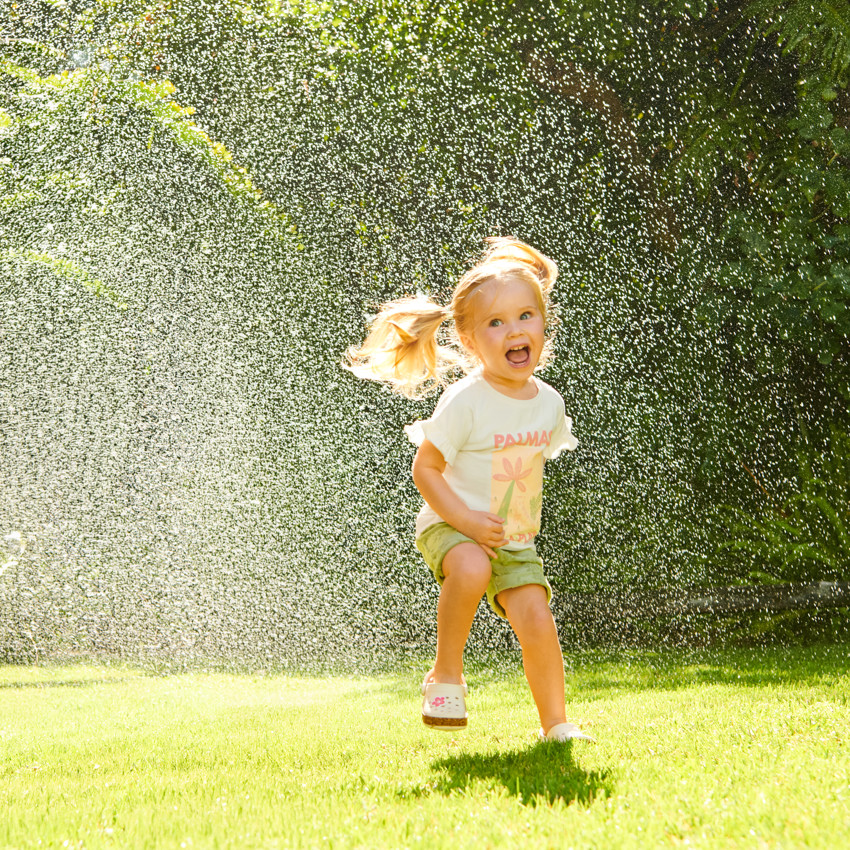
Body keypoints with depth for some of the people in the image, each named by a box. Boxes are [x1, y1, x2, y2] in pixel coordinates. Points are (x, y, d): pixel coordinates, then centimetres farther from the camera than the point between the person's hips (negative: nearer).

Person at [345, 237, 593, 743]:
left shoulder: (548, 403, 0)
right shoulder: (465, 402, -18)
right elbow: (425, 468, -14)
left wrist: (522, 523, 13)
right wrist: (466, 519, -23)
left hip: (515, 539, 5)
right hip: (451, 526, -5)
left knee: (537, 620, -13)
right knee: (470, 569, -37)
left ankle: (555, 722, 8)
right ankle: (446, 675, -16)